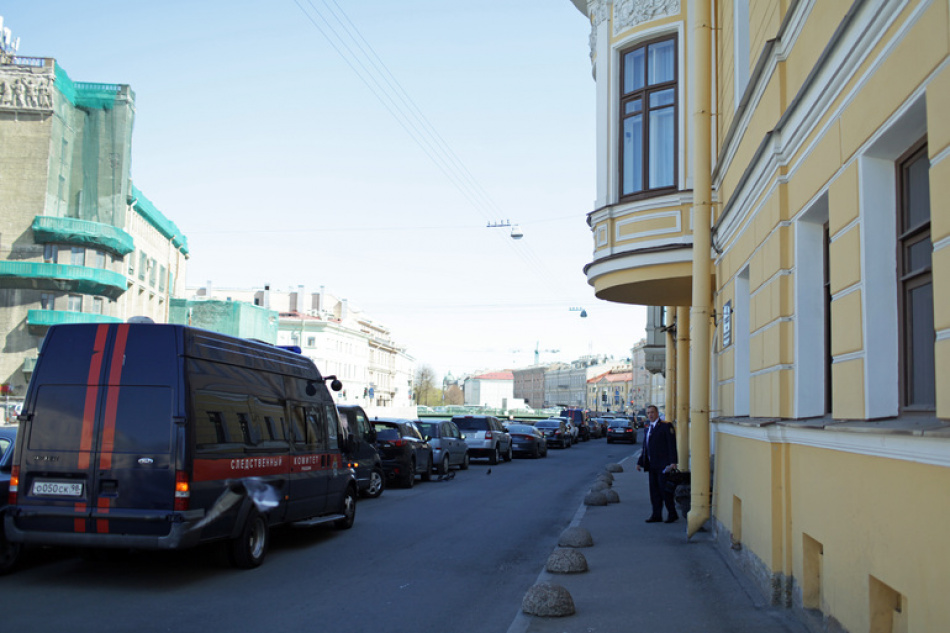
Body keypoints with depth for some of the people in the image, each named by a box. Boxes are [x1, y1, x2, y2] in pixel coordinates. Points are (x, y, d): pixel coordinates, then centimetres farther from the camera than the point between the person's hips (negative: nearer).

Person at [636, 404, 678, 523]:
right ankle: (656, 515, 12)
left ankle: (672, 514, 3)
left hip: (663, 465, -7)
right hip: (652, 466, 7)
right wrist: (640, 462, 14)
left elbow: (672, 444, -11)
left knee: (665, 489, -6)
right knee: (654, 491, 7)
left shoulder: (666, 426, -5)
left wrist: (673, 462, -18)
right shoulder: (647, 429, 18)